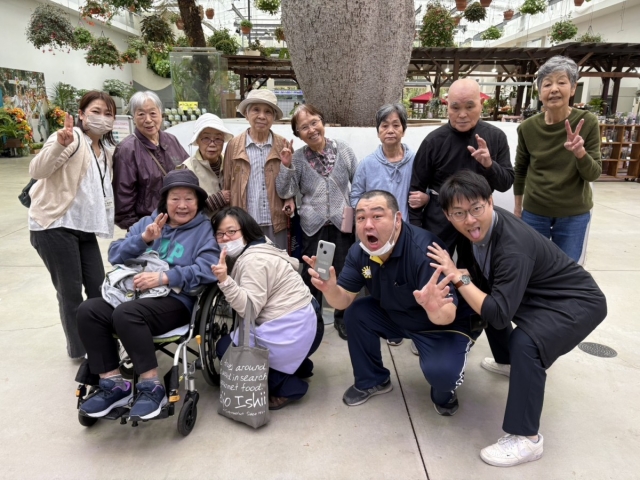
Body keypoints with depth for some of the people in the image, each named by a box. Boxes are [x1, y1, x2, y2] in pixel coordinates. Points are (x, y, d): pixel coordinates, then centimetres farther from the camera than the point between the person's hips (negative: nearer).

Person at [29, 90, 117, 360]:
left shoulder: (107, 150, 14)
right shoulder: (72, 138, -11)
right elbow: (37, 171, -24)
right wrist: (60, 144, -39)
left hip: (84, 228, 7)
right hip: (54, 226, -7)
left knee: (99, 288, 7)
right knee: (70, 292, -1)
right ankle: (79, 353, 15)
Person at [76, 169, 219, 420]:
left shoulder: (205, 229, 3)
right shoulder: (147, 222, 18)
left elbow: (207, 268, -15)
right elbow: (115, 255, 10)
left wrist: (163, 278, -21)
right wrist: (143, 239, -8)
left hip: (176, 300, -6)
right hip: (133, 293, 6)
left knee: (126, 313, -31)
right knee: (88, 310, -17)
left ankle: (152, 387, -18)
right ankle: (113, 384, -8)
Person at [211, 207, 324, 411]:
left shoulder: (253, 260, -16)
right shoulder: (250, 252, 14)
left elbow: (249, 308, -22)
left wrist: (225, 280, -31)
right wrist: (225, 279, 2)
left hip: (294, 330, -10)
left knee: (226, 347, -2)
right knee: (235, 338, 25)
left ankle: (286, 386, -1)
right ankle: (296, 366, 19)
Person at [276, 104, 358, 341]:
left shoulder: (343, 149, -1)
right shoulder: (297, 157, -2)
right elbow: (285, 192, -7)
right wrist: (286, 166, -20)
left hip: (342, 222, 1)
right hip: (313, 225, 0)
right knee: (312, 274, 6)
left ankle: (342, 317, 30)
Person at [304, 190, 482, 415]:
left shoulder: (424, 249, -33)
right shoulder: (359, 252, -12)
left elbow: (448, 315, -36)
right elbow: (344, 300, -12)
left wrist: (435, 309, -61)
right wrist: (330, 288, -36)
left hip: (446, 323, -6)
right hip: (397, 316, 6)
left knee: (439, 370, -31)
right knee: (355, 313, -10)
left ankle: (444, 393, 8)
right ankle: (371, 380, 13)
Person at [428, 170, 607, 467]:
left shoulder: (514, 246, -34)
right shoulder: (476, 228, -11)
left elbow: (498, 314, -36)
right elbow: (470, 270, 2)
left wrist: (458, 277, -29)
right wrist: (456, 276, -18)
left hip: (578, 302, -9)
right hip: (538, 296, 9)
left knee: (525, 342, -31)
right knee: (484, 300, 17)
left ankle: (527, 439, -14)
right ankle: (510, 362, 39)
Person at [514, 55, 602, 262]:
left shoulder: (587, 123, -11)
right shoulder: (528, 127, -9)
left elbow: (593, 174, -8)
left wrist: (580, 153, -29)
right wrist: (517, 208, 11)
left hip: (574, 216, -1)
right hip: (534, 213, 1)